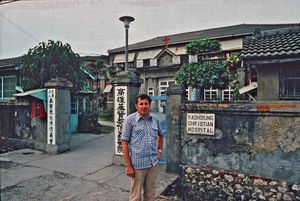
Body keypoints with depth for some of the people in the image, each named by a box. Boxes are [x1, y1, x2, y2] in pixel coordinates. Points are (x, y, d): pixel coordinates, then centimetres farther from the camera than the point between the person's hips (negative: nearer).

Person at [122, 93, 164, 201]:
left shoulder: (155, 119, 6)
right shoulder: (130, 120, -7)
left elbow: (160, 135, 24)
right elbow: (124, 143, -8)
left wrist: (159, 150, 13)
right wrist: (128, 166, -11)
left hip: (153, 163, 5)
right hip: (138, 164, -4)